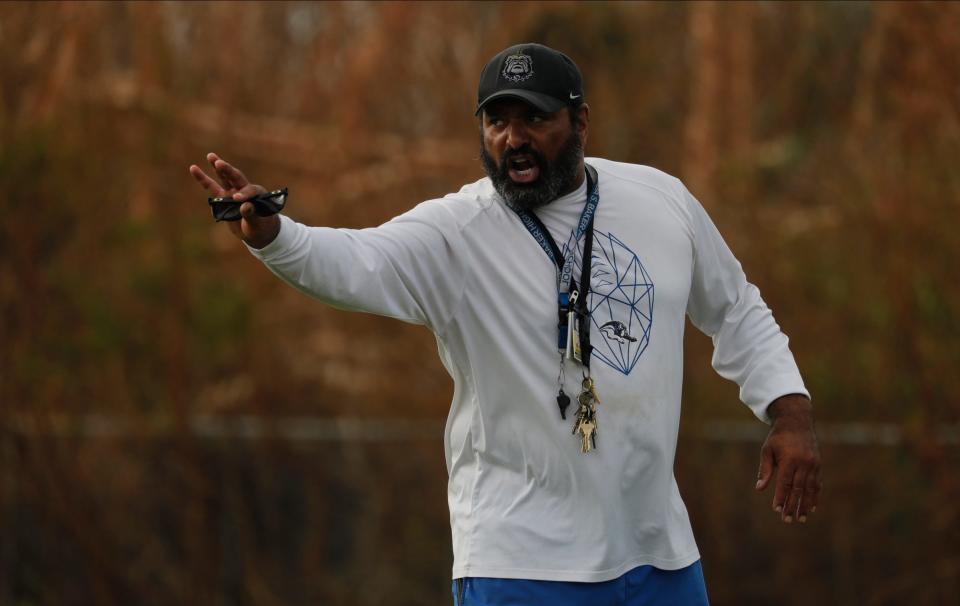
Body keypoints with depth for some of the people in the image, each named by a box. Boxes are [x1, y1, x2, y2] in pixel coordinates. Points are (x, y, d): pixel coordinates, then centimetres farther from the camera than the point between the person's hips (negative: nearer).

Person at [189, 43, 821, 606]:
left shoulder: (662, 201, 2)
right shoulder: (456, 232, -11)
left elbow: (736, 314, 16)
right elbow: (354, 261, -30)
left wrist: (790, 411, 3)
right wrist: (270, 234, -50)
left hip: (661, 550, 4)